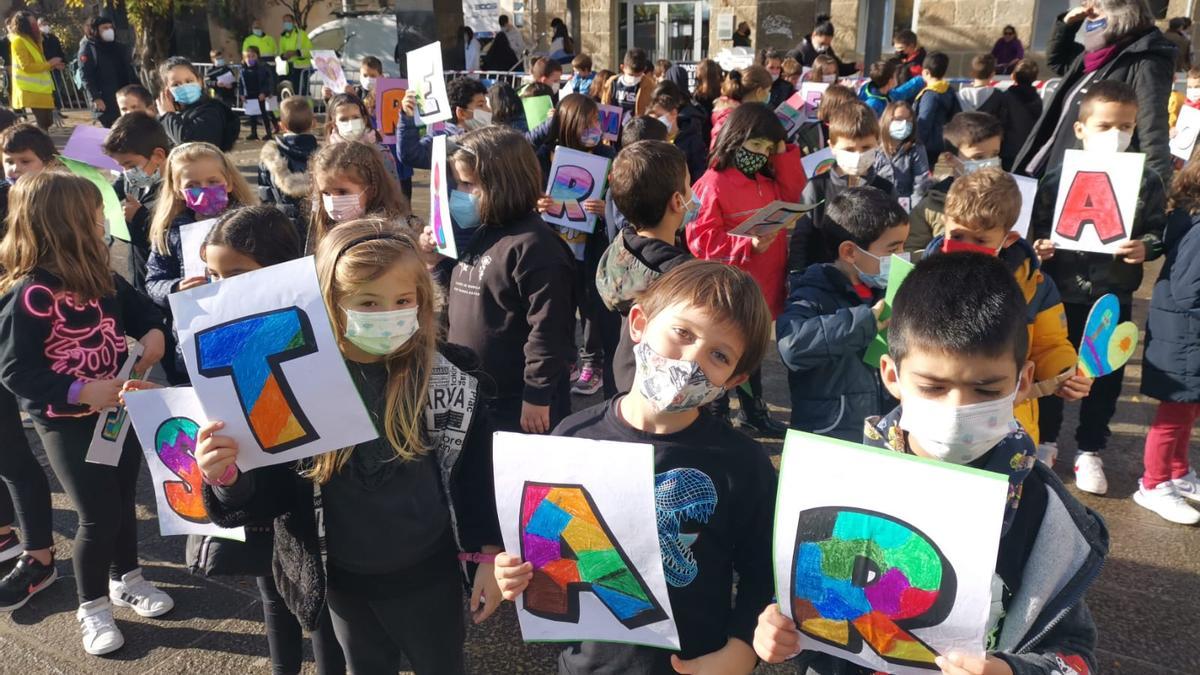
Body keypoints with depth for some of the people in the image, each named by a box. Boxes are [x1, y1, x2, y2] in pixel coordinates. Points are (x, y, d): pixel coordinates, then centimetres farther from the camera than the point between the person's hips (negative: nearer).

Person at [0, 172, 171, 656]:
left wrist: (154, 332, -8)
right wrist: (79, 393, -30)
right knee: (99, 515, 1)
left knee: (123, 500, 19)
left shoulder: (99, 276, -2)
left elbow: (138, 308, 14)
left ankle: (125, 579, 41)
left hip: (116, 408, 7)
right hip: (66, 422, -6)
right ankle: (92, 607, 24)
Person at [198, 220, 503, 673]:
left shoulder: (447, 377, -17)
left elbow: (477, 471, -7)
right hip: (342, 579, 2)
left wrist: (489, 556, -6)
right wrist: (228, 479, -29)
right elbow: (276, 487, -9)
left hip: (426, 573, -2)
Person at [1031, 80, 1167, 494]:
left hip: (1114, 297, 1)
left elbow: (1159, 231, 2)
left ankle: (1090, 450, 28)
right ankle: (1045, 440, 31)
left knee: (1106, 375, 11)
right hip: (1062, 293, -1)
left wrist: (1145, 247, -18)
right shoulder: (1058, 177, -6)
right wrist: (1038, 248, -18)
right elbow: (1038, 226, 1)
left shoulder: (1146, 181, -2)